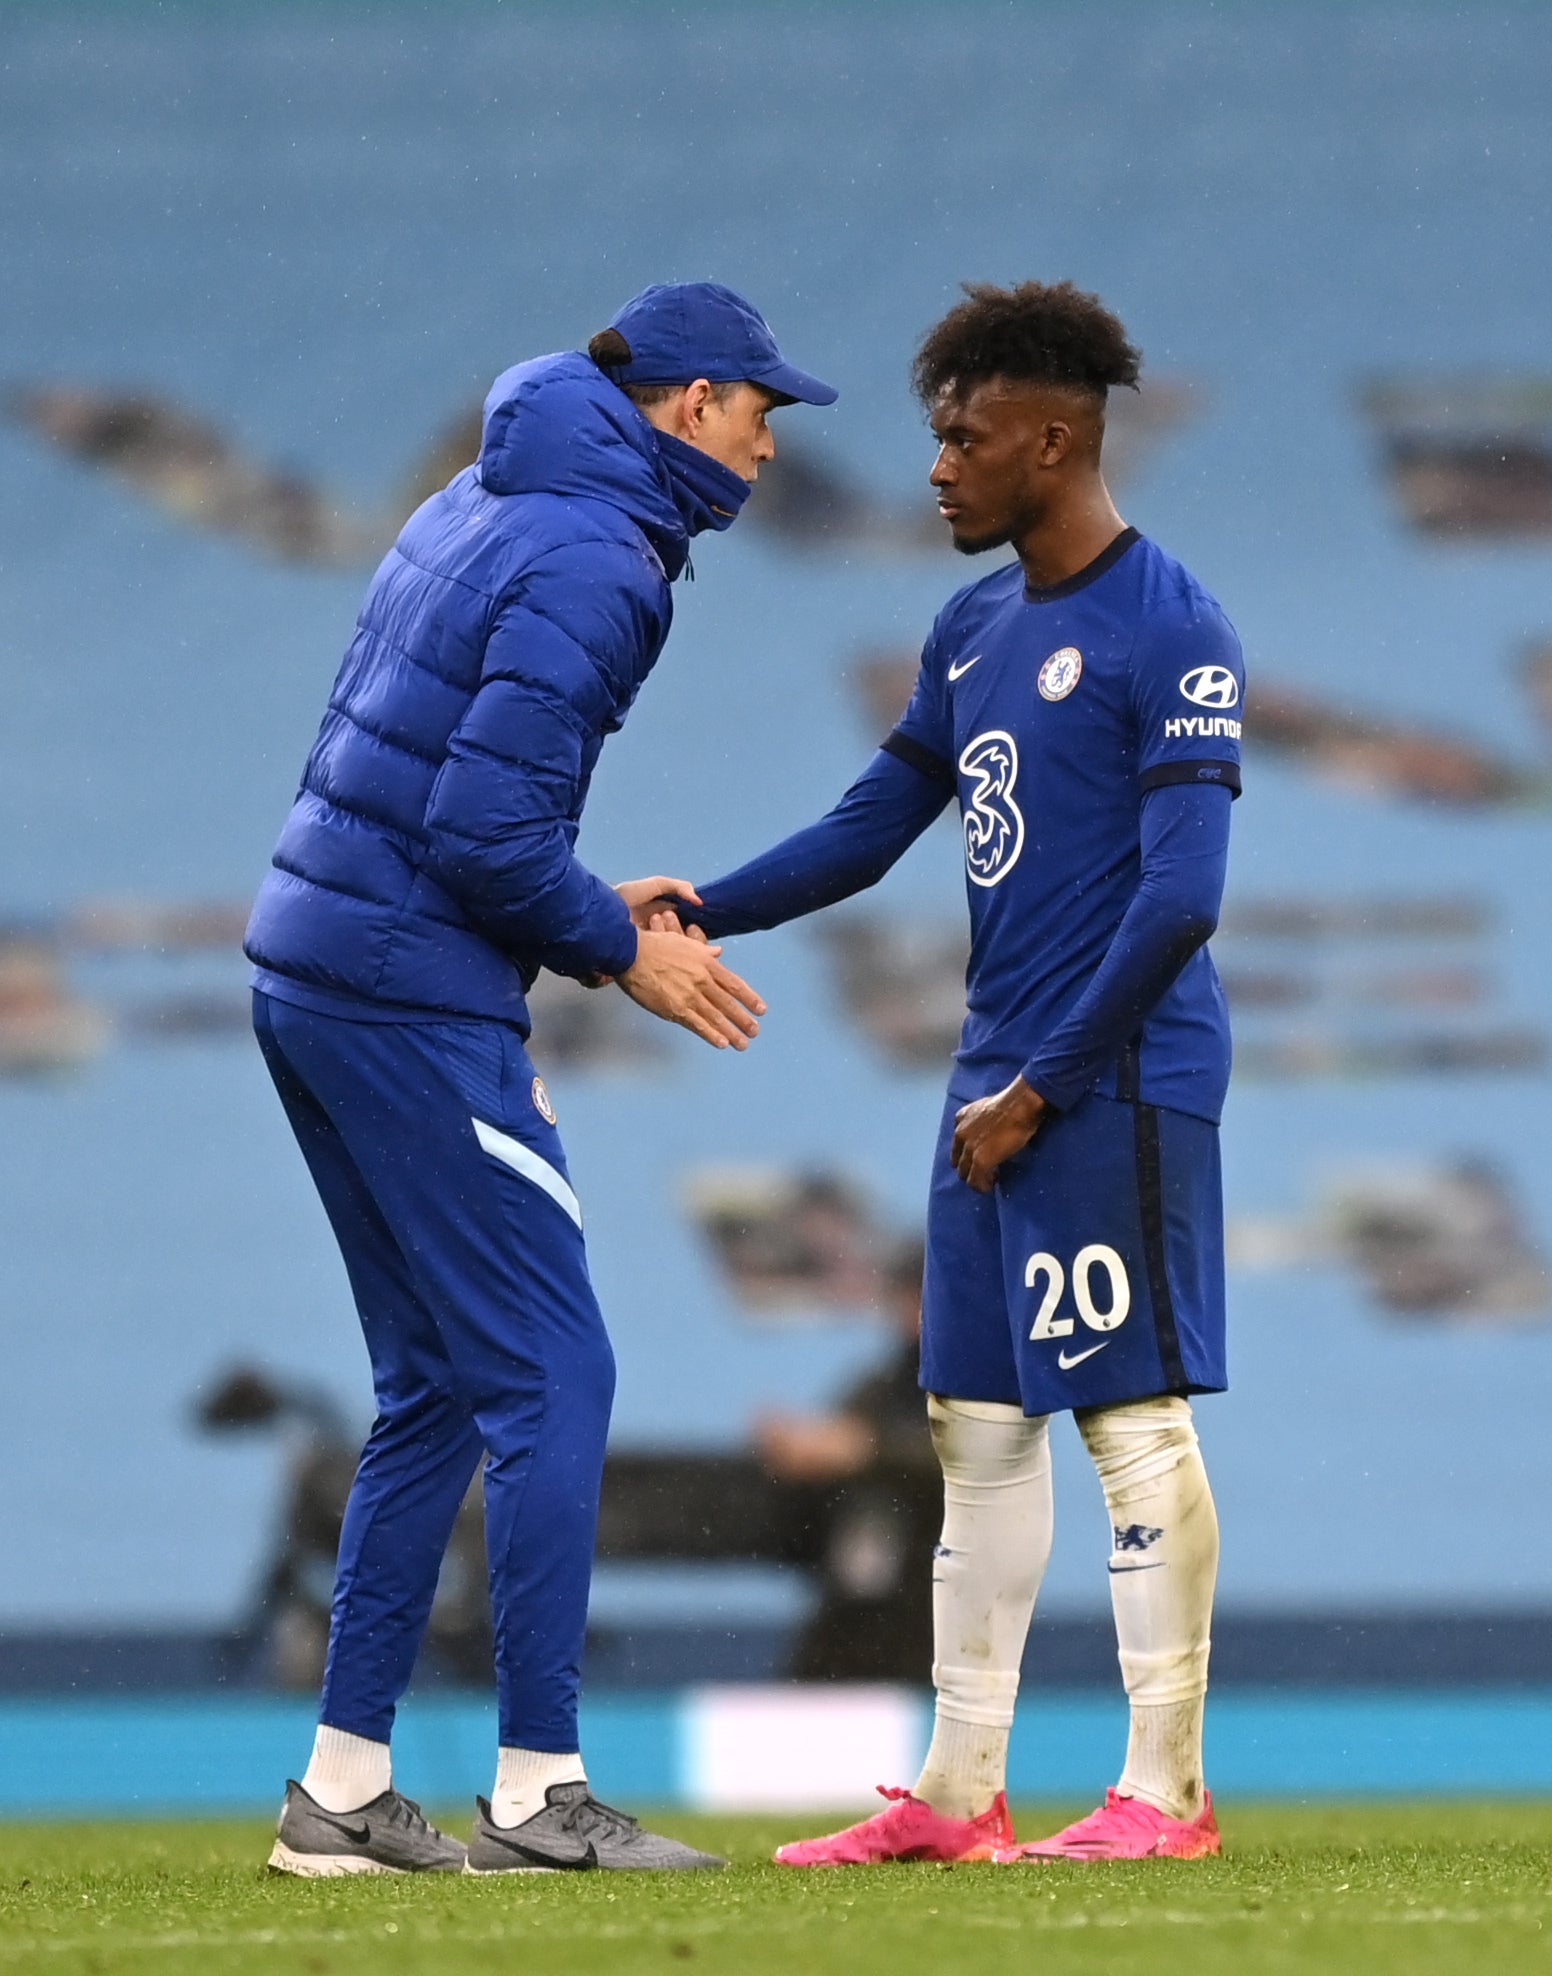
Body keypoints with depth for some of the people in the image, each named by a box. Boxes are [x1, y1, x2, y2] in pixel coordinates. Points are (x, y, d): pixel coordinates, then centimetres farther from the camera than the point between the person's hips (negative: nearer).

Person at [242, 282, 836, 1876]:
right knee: (549, 1373, -6)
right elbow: (486, 830, -22)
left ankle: (343, 1788, 15)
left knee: (437, 1384, 15)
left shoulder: (479, 509, 16)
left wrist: (592, 907, 16)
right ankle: (539, 1791, -7)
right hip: (416, 1006, -10)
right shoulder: (594, 564, -15)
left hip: (307, 971, 10)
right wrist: (621, 952, -7)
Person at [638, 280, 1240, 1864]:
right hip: (997, 1081, 9)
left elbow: (1179, 897, -18)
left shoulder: (1169, 631, -12)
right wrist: (692, 915, 5)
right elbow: (870, 827, 19)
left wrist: (1044, 1088, -15)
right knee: (978, 1420, 9)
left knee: (1132, 1413, -7)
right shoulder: (975, 629, 15)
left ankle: (1166, 1787, -4)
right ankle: (959, 1792, 14)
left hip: (1118, 1082, -9)